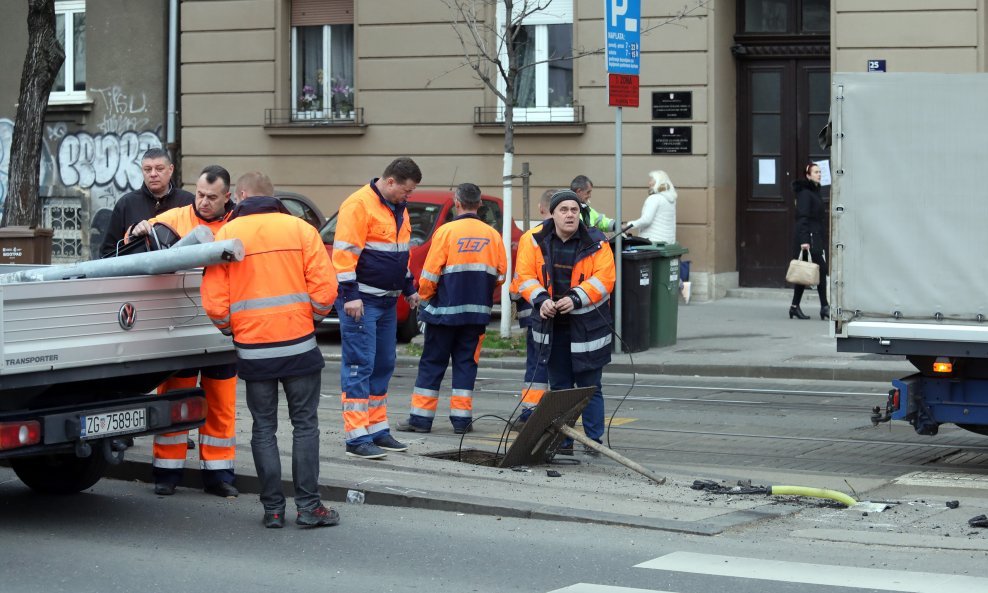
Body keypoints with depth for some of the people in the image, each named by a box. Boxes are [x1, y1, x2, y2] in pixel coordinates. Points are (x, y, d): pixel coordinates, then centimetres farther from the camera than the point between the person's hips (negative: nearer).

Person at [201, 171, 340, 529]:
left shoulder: (226, 235, 0)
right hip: (299, 345, 0)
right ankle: (308, 506, 3)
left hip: (252, 349, 1)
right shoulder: (300, 229, 0)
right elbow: (325, 287, -6)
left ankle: (272, 509, 9)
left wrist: (229, 328, 14)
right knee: (305, 425, 7)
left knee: (264, 428, 10)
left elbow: (214, 301, -5)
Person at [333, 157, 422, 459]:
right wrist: (350, 294, -22)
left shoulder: (397, 209, 16)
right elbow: (344, 252, -18)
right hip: (361, 301, -9)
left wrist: (408, 288, 25)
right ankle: (356, 437, -8)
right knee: (359, 366, -9)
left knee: (383, 366, 12)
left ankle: (377, 429, 21)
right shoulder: (359, 205, -14)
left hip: (387, 300, 9)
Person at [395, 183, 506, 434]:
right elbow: (500, 276, 4)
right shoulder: (493, 235, 2)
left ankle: (421, 417, 5)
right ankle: (462, 418, 9)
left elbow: (430, 274, -10)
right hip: (477, 312, 3)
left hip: (445, 310, -3)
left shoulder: (447, 231, -9)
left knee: (432, 363, 4)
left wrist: (424, 298, 6)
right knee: (466, 362, 11)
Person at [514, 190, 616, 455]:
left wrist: (575, 299, -23)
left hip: (588, 324, -2)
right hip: (553, 324, 3)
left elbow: (604, 279, -12)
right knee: (559, 386, 10)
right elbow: (525, 276, -1)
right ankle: (562, 441, 17)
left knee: (590, 386, 0)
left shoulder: (595, 243, -5)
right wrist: (541, 300, -17)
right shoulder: (535, 242, 0)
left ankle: (594, 440, 8)